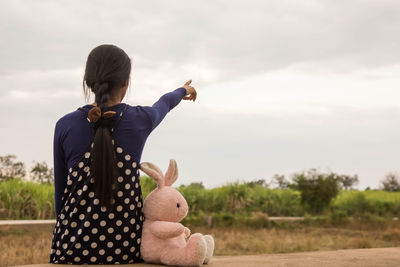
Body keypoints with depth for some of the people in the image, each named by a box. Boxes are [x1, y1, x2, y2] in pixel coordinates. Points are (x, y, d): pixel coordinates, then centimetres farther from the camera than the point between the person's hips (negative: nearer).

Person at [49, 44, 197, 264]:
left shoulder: (65, 126, -3)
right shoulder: (140, 119, -2)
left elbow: (61, 189, 6)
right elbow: (164, 103, 22)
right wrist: (184, 90, 45)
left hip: (72, 247, 0)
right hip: (125, 247, 0)